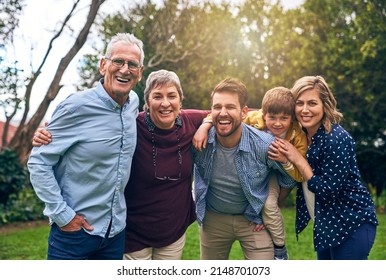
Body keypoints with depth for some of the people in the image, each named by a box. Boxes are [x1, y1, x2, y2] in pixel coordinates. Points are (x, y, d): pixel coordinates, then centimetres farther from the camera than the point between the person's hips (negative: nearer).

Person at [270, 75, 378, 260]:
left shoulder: (337, 139, -23)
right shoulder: (301, 135, -1)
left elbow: (329, 192, -24)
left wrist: (298, 160, -23)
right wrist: (284, 160, -12)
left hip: (352, 223, -8)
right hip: (327, 223, 8)